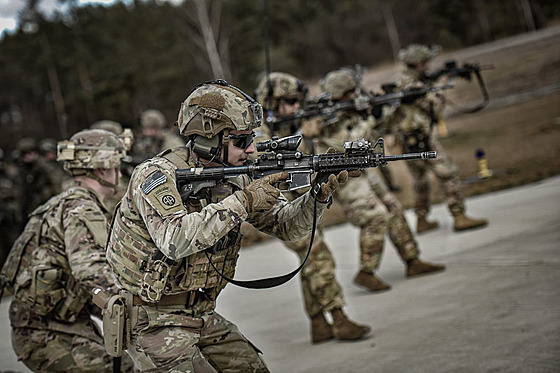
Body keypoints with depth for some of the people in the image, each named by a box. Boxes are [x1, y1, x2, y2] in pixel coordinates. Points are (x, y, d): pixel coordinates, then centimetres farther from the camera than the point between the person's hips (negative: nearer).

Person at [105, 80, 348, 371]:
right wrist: (241, 202, -33)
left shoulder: (233, 179, 1)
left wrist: (319, 196, -14)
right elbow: (174, 240, -36)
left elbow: (285, 226, 5)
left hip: (203, 319, 7)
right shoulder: (156, 175, -20)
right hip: (154, 323, -7)